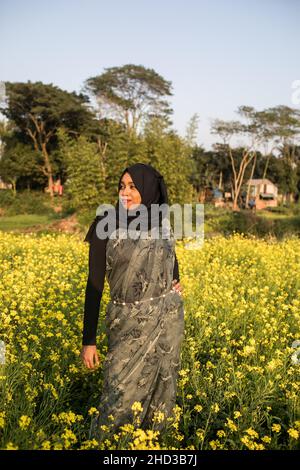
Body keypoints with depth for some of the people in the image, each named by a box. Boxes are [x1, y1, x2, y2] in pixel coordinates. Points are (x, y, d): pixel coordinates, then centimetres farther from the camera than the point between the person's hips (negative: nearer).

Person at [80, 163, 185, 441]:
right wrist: (88, 340, -10)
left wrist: (178, 283, 3)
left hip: (168, 317, 4)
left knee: (162, 389, 14)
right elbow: (95, 283, -9)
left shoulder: (159, 225, 3)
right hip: (129, 322, -4)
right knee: (120, 397, 0)